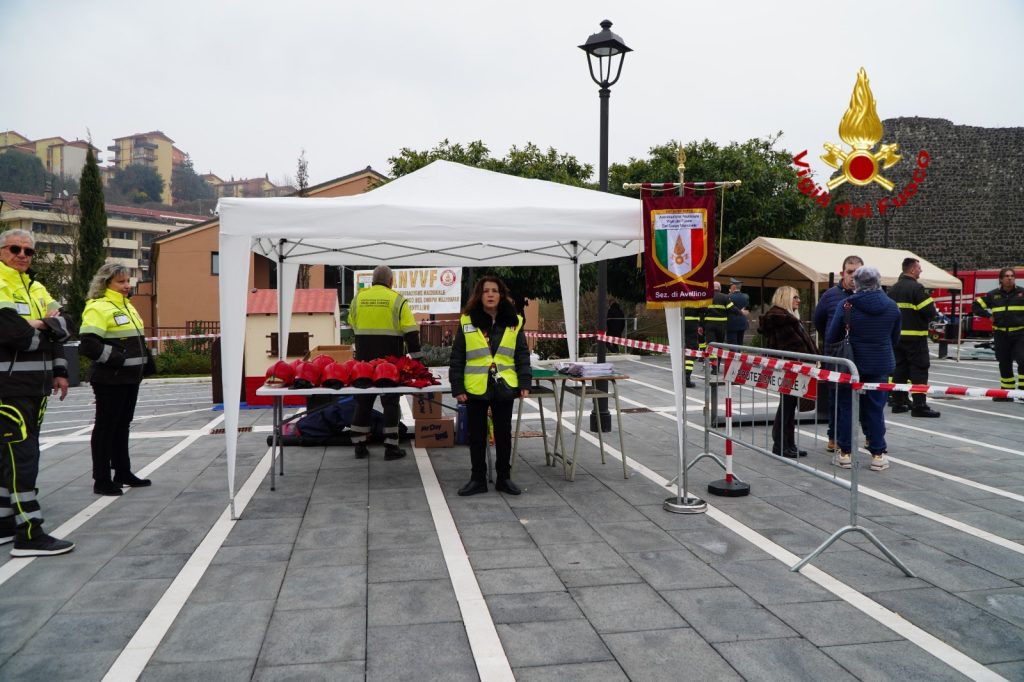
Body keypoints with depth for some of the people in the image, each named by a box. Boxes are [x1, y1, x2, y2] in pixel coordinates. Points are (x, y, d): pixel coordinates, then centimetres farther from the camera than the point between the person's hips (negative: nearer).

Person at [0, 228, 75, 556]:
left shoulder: (37, 289, 18)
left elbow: (62, 327, 11)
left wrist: (60, 370, -4)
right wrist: (44, 330, -2)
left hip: (35, 384, 8)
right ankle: (29, 535, -8)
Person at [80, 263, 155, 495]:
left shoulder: (127, 306, 17)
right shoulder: (98, 308, -12)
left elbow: (138, 341, 25)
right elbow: (89, 344, -21)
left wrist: (146, 362, 17)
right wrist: (116, 358, -24)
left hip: (130, 378, 9)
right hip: (109, 379, -9)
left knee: (123, 425, 16)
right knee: (106, 426, -2)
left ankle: (123, 472, 26)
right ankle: (101, 480, 6)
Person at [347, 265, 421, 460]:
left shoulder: (358, 298, 5)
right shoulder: (397, 300, -5)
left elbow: (352, 326, 17)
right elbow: (411, 331, -7)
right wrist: (416, 358, -2)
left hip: (364, 359, 3)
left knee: (363, 400, 11)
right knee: (390, 401, 5)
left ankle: (359, 446, 13)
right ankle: (391, 447, 4)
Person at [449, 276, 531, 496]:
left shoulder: (514, 322, 3)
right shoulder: (467, 321, -1)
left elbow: (522, 355, 5)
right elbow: (457, 358, 0)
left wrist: (525, 383, -4)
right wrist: (457, 387, -6)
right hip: (475, 388, -1)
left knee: (503, 433, 10)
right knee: (477, 435, 8)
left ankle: (503, 477, 23)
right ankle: (477, 479, 20)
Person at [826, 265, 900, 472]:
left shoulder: (847, 305, -12)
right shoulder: (891, 306, 0)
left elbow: (831, 337, -8)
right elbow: (895, 338, 11)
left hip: (852, 363, -2)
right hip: (880, 365, 3)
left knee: (846, 407, 8)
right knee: (875, 408, 9)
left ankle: (845, 453, 12)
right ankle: (878, 454, 11)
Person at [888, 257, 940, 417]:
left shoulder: (892, 289, 10)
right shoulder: (917, 288, -13)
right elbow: (930, 312, -17)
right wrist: (928, 317, 4)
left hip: (896, 336, 7)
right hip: (915, 336, -7)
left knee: (899, 369, 11)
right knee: (919, 370, -5)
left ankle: (898, 403, 15)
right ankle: (919, 406, -7)